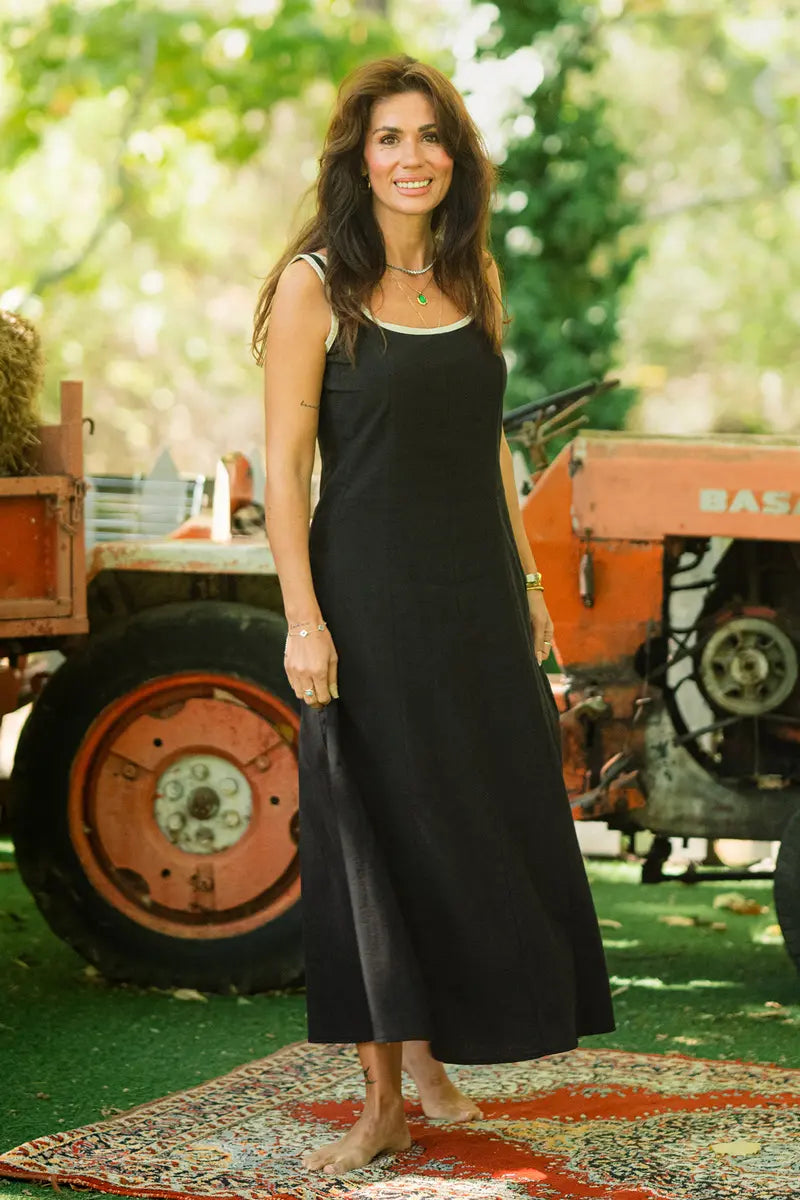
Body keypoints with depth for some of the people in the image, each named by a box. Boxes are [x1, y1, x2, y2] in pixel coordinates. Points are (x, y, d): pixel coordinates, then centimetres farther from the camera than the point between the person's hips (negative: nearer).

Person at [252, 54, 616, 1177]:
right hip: (370, 594, -5)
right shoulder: (315, 284, -8)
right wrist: (303, 618, -17)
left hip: (477, 591, 5)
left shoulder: (473, 276, 9)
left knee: (489, 826, 10)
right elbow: (284, 462, -10)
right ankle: (384, 1099, 13)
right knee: (380, 835, 2)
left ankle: (431, 1048, 30)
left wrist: (527, 583, 12)